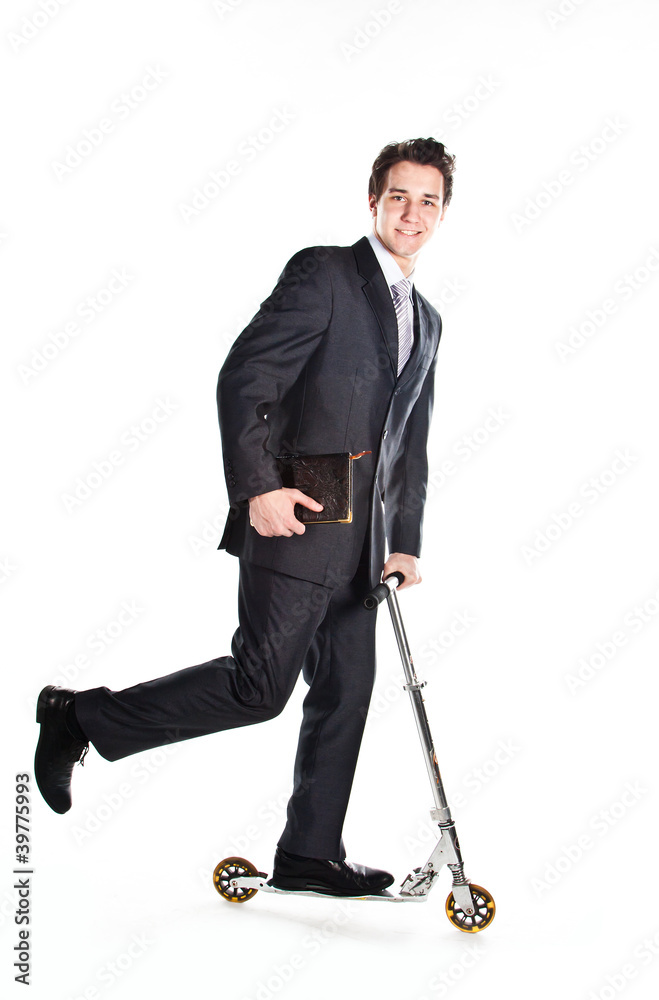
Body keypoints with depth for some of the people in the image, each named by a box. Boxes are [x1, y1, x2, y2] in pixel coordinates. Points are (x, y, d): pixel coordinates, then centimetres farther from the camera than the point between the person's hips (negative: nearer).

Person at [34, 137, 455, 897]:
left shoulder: (426, 321, 19)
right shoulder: (321, 273, -4)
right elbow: (243, 380, -13)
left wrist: (405, 544, 11)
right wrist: (257, 486, -22)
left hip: (360, 541, 8)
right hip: (295, 521, -8)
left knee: (346, 691, 8)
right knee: (259, 686, -10)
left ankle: (310, 852, 20)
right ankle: (81, 719, 4)